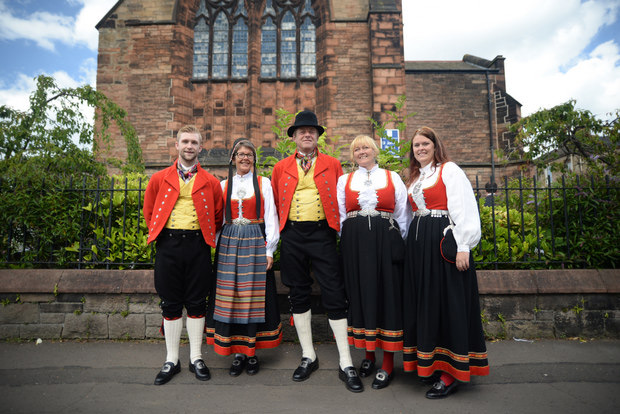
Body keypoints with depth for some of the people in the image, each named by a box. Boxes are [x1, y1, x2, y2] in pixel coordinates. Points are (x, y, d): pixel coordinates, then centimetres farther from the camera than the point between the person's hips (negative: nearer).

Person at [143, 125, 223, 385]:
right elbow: (149, 212, 15)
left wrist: (207, 237, 5)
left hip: (197, 246, 0)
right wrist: (159, 236, 7)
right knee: (170, 304, 7)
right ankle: (171, 361, 21)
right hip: (168, 246, 1)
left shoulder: (210, 182, 6)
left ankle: (196, 358, 20)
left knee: (197, 303, 6)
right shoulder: (159, 179, 8)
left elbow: (218, 217, 12)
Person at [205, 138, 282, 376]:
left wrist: (269, 249, -4)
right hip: (229, 242, 2)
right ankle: (239, 353, 12)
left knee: (254, 294, 0)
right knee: (231, 295, 1)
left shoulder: (263, 183, 6)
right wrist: (213, 246, 4)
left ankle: (252, 353, 13)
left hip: (255, 242, -2)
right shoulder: (224, 185, 12)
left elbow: (270, 217, 2)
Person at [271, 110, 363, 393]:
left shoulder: (332, 165, 9)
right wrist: (277, 234, 5)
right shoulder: (281, 168, 12)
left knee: (334, 295, -3)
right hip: (291, 235, 2)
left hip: (322, 232, -2)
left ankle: (346, 364, 8)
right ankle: (308, 357, 24)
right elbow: (274, 204, 12)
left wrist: (341, 230, 0)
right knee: (298, 295, 8)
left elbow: (342, 200, 8)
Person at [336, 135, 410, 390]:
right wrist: (346, 243, 4)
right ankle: (369, 354, 20)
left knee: (387, 293, -1)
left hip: (385, 241, -1)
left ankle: (388, 362, 8)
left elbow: (403, 214, 8)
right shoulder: (344, 180, 13)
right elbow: (339, 216, 11)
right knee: (360, 293, 4)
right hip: (355, 242, 2)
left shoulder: (392, 178, 10)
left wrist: (399, 243, 2)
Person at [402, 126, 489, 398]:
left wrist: (463, 247, -19)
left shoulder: (449, 170, -2)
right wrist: (413, 243, 12)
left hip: (443, 241, -7)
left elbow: (463, 209, -11)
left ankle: (450, 373, 7)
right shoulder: (414, 177, 18)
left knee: (448, 303, -3)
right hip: (418, 243, 7)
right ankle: (429, 363, 23)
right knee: (424, 303, 10)